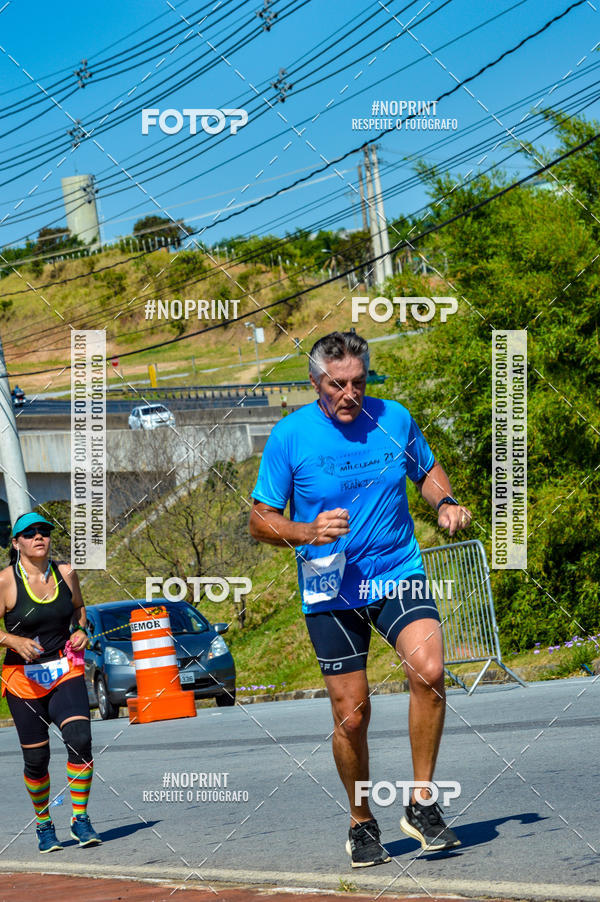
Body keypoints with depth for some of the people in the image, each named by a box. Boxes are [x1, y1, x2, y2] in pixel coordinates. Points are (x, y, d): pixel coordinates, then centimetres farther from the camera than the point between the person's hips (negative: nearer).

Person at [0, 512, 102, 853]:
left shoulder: (65, 574, 3)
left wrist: (81, 630, 4)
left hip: (66, 671, 2)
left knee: (80, 740, -19)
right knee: (36, 758, 3)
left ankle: (80, 818, -8)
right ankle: (44, 825, 26)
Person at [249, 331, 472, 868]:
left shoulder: (394, 419, 1)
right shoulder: (290, 436, -6)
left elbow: (427, 470, 20)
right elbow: (261, 521, -1)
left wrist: (445, 502, -1)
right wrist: (309, 532, -20)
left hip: (398, 575, 1)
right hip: (331, 590, -1)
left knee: (428, 669, -25)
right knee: (351, 714, 1)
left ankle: (422, 804, -11)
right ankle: (362, 824, 24)